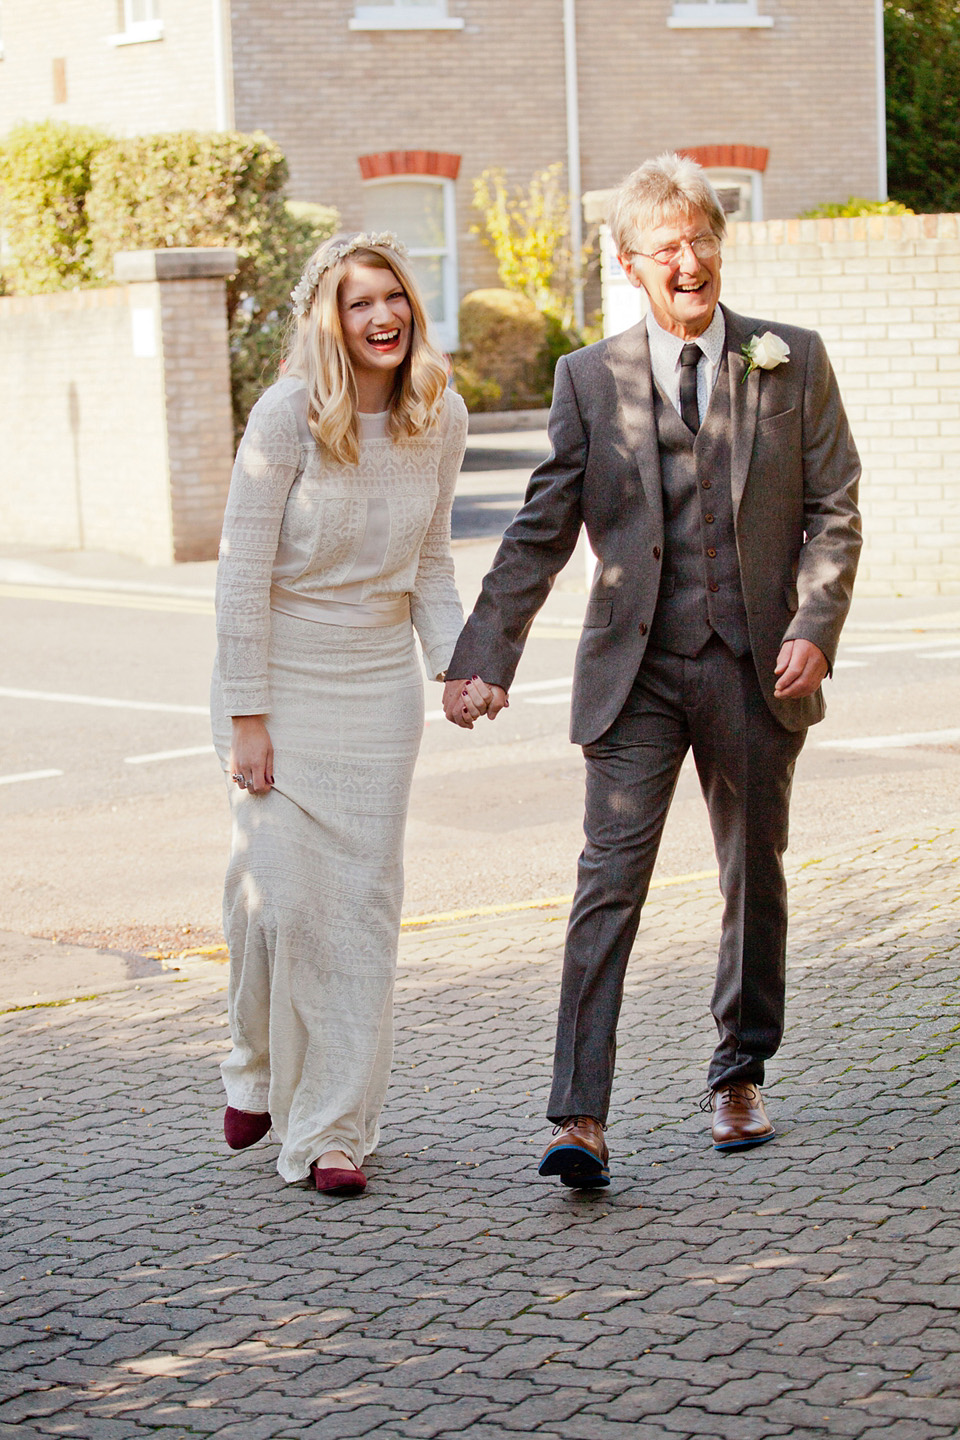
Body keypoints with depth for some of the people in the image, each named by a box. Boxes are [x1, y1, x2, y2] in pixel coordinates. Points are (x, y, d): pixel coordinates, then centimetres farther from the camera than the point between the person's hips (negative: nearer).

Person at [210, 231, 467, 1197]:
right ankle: (259, 1072, 24)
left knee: (364, 902, 0)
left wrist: (451, 659, -5)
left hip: (380, 681, 4)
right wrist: (246, 718, -15)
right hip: (279, 672, -3)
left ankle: (335, 1130, 8)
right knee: (281, 890, -6)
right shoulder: (289, 413, -14)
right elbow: (242, 573, -13)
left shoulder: (441, 419, 0)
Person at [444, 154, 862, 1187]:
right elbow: (539, 534, 4)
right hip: (636, 669, -1)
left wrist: (814, 627, -11)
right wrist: (483, 658, -3)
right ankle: (581, 1118, -13)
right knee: (609, 880, -11)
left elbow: (833, 512, 4)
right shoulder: (590, 379, 3)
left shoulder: (792, 363, 4)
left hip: (755, 670, 1)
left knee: (754, 879, 13)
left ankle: (738, 1079, 32)